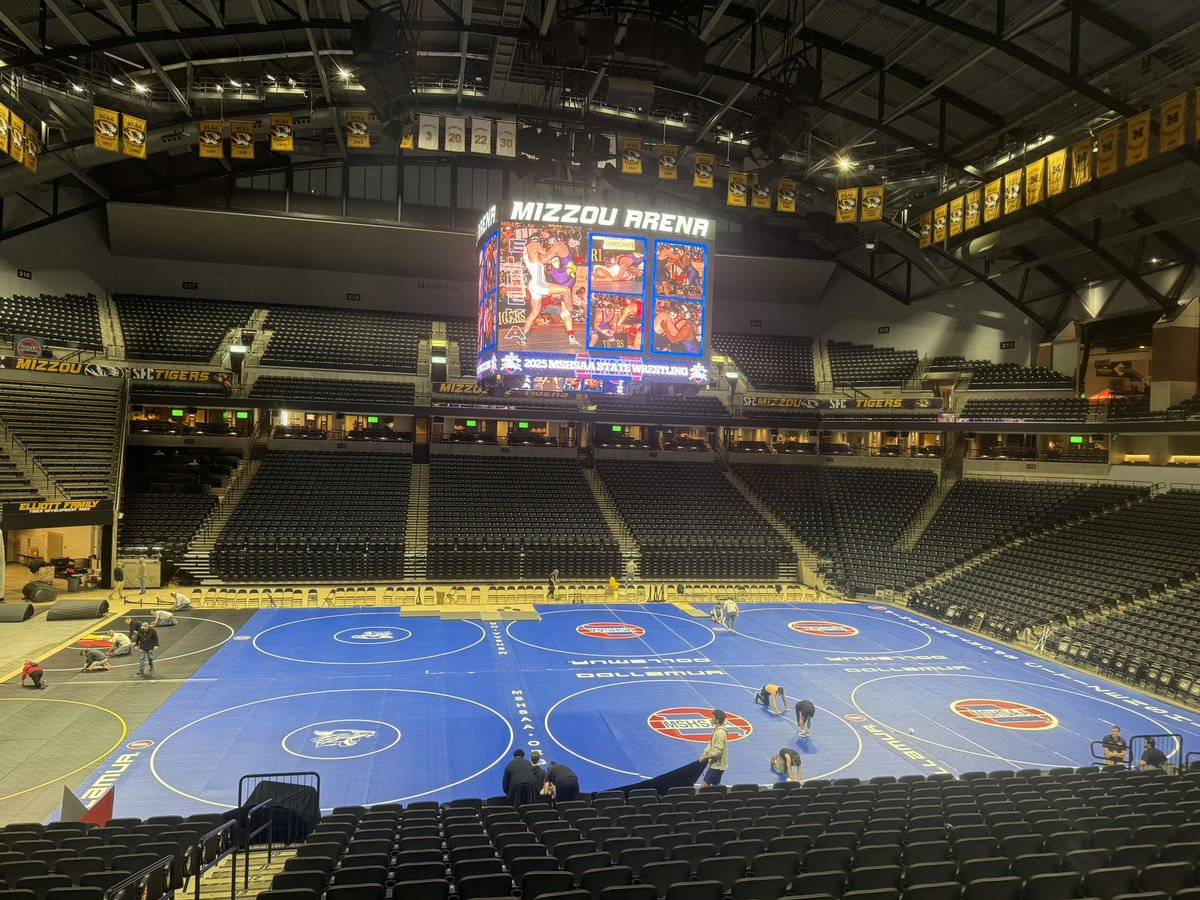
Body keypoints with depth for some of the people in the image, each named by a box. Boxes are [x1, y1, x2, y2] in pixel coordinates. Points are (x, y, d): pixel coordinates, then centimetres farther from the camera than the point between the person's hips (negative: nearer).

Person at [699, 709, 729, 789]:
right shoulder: (717, 730, 7)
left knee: (703, 787, -8)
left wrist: (705, 758, -17)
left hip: (717, 765, -10)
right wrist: (704, 753, 1)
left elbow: (718, 751, -25)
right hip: (716, 764, 10)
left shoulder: (720, 732, -24)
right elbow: (711, 744, 15)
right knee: (716, 786, 17)